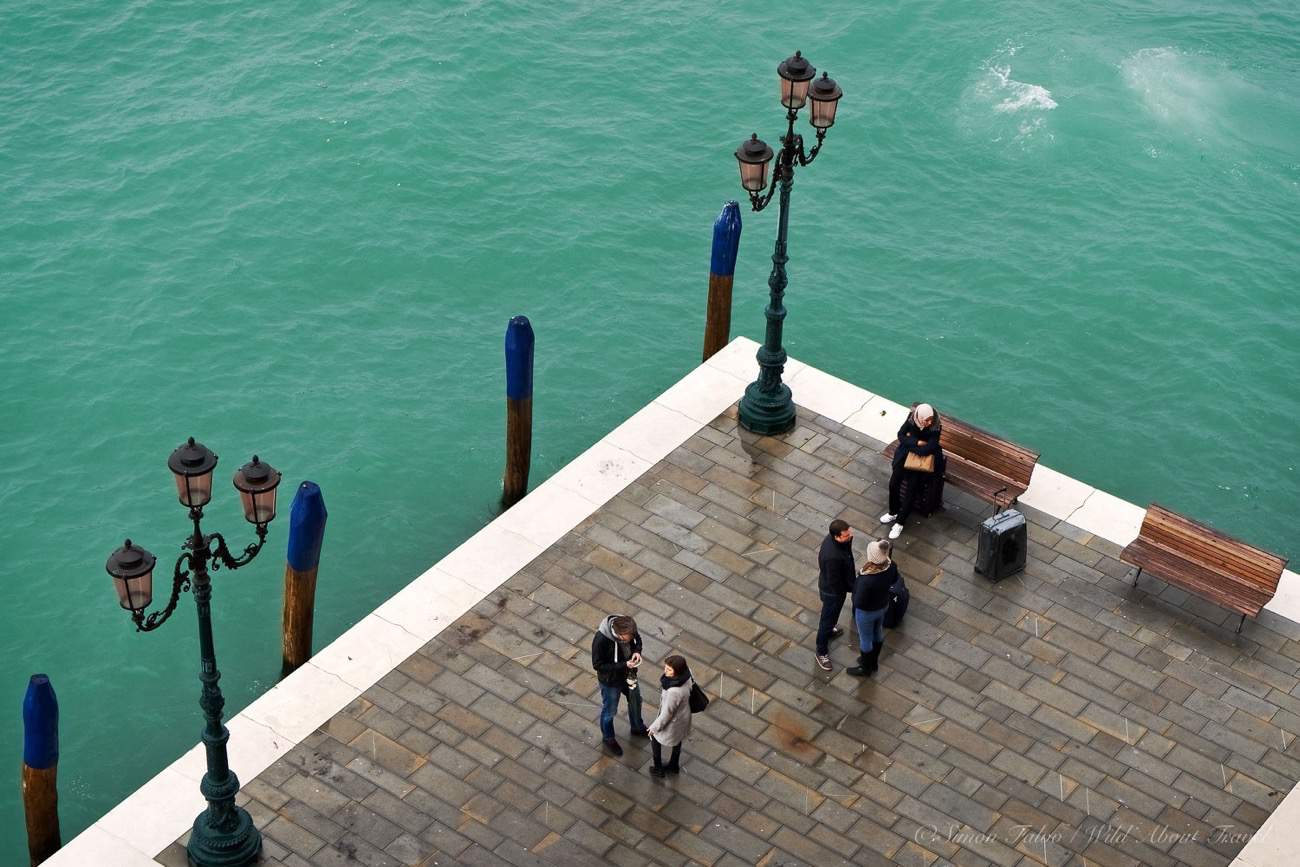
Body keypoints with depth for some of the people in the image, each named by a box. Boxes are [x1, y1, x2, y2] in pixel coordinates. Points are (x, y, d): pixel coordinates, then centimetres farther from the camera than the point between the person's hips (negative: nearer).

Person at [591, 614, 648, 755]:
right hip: (611, 681, -5)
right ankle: (608, 738, 48)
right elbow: (598, 665, -28)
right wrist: (624, 665, -33)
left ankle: (638, 728, 58)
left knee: (635, 701, 29)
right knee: (609, 711, 20)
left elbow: (637, 638, -1)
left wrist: (637, 651, -23)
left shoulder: (629, 630, -24)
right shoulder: (601, 640, -40)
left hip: (629, 674, 5)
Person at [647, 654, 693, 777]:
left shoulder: (674, 691, -44)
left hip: (673, 722, -7)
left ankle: (658, 769, 43)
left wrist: (655, 727, -12)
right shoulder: (685, 674, -22)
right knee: (677, 741, 31)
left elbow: (667, 713, -29)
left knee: (655, 738, 22)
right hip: (683, 715, 7)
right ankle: (674, 766, 56)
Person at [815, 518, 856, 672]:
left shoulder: (833, 538, -19)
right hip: (832, 591, -8)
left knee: (832, 614, 34)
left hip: (838, 586, 8)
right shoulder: (832, 556, -45)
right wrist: (854, 589, -18)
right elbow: (835, 583, -29)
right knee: (828, 618, 13)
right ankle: (822, 652, 34)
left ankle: (828, 630, 63)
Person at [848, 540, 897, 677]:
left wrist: (855, 586, -12)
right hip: (883, 605, 6)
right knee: (878, 632, 30)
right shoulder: (891, 566, -24)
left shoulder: (866, 580, -43)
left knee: (865, 639, 21)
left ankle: (866, 669, 45)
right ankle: (873, 662, 54)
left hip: (867, 612, -6)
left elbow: (859, 603, -28)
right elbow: (894, 580, -1)